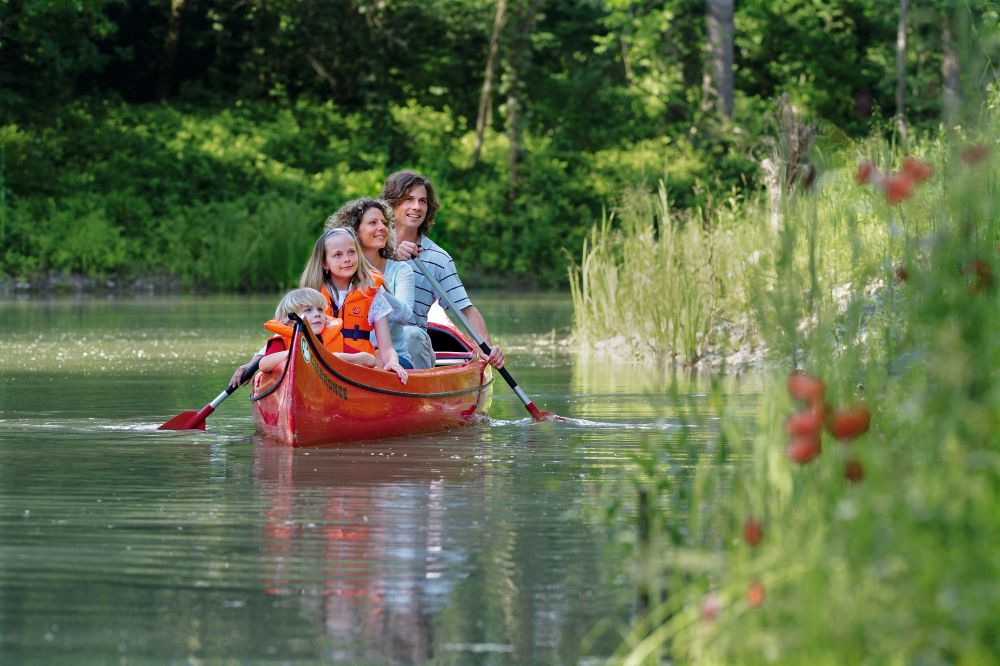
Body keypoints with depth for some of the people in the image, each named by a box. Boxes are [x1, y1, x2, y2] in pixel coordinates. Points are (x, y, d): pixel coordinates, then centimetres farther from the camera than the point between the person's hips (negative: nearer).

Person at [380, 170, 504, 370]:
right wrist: (392, 257, -21)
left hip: (413, 345, 0)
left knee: (412, 335, -34)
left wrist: (488, 349, -14)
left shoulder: (438, 259, 6)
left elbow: (466, 310, 2)